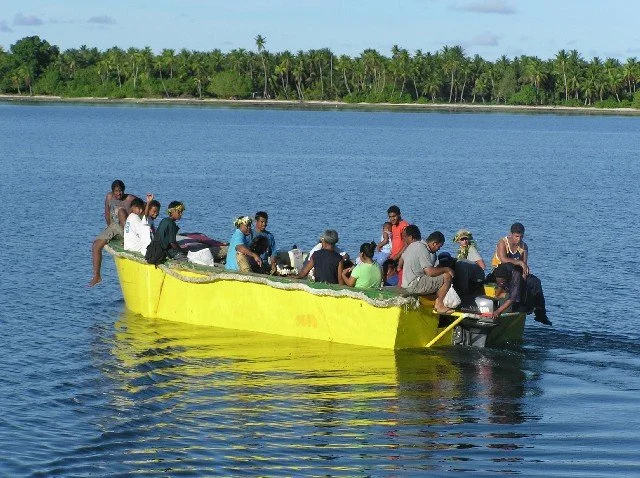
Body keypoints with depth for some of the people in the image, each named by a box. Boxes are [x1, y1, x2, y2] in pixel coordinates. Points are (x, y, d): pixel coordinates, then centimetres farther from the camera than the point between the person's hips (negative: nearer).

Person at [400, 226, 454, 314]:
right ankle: (439, 306, -4)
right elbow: (430, 272, -24)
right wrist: (446, 269, -10)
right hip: (414, 285, -11)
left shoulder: (414, 245, 12)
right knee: (447, 276, -13)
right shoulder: (422, 249, -18)